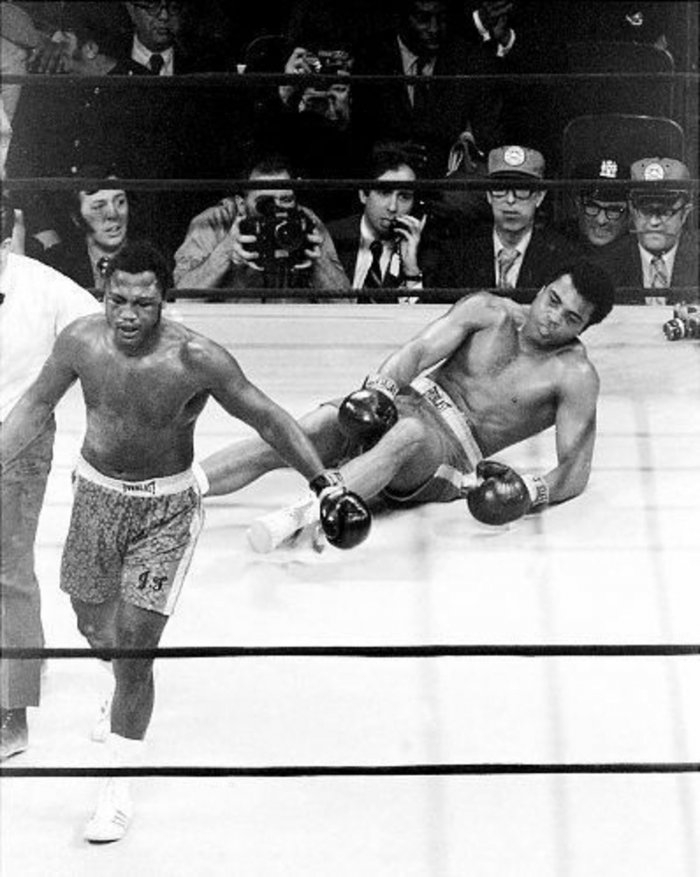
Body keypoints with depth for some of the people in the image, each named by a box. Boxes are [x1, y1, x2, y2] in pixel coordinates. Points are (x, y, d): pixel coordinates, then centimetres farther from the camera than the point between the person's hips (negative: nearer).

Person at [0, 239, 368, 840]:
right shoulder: (81, 341, -12)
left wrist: (326, 485, -17)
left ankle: (119, 789, 7)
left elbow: (268, 418, -14)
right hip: (97, 494, 4)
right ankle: (129, 697, 53)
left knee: (133, 650, -8)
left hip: (166, 508, -4)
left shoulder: (194, 359, -23)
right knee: (93, 626, 17)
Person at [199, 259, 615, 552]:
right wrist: (378, 389, -25)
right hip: (404, 403, 5)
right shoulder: (489, 312, 6)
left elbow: (575, 470, -7)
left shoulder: (575, 375, -3)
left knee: (408, 434, -41)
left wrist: (531, 491, -28)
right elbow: (419, 351, -4)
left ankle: (300, 515, -58)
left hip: (453, 451, -4)